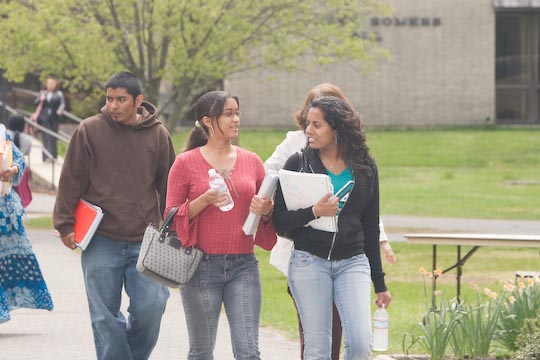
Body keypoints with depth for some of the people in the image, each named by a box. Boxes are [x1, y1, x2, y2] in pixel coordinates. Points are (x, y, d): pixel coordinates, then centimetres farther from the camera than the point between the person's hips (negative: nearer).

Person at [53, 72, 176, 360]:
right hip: (101, 243, 0)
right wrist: (65, 225, 1)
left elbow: (168, 185, 13)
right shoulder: (89, 131, 0)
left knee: (150, 306, -9)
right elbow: (71, 181, 4)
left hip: (145, 242, 1)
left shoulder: (157, 135, 4)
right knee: (105, 317, 0)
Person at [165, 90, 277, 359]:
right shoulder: (186, 163, 0)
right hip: (202, 266, -2)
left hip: (243, 266, 2)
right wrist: (203, 201, -17)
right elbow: (172, 216, -1)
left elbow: (267, 209, 18)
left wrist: (266, 211, -5)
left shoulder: (252, 161, 9)